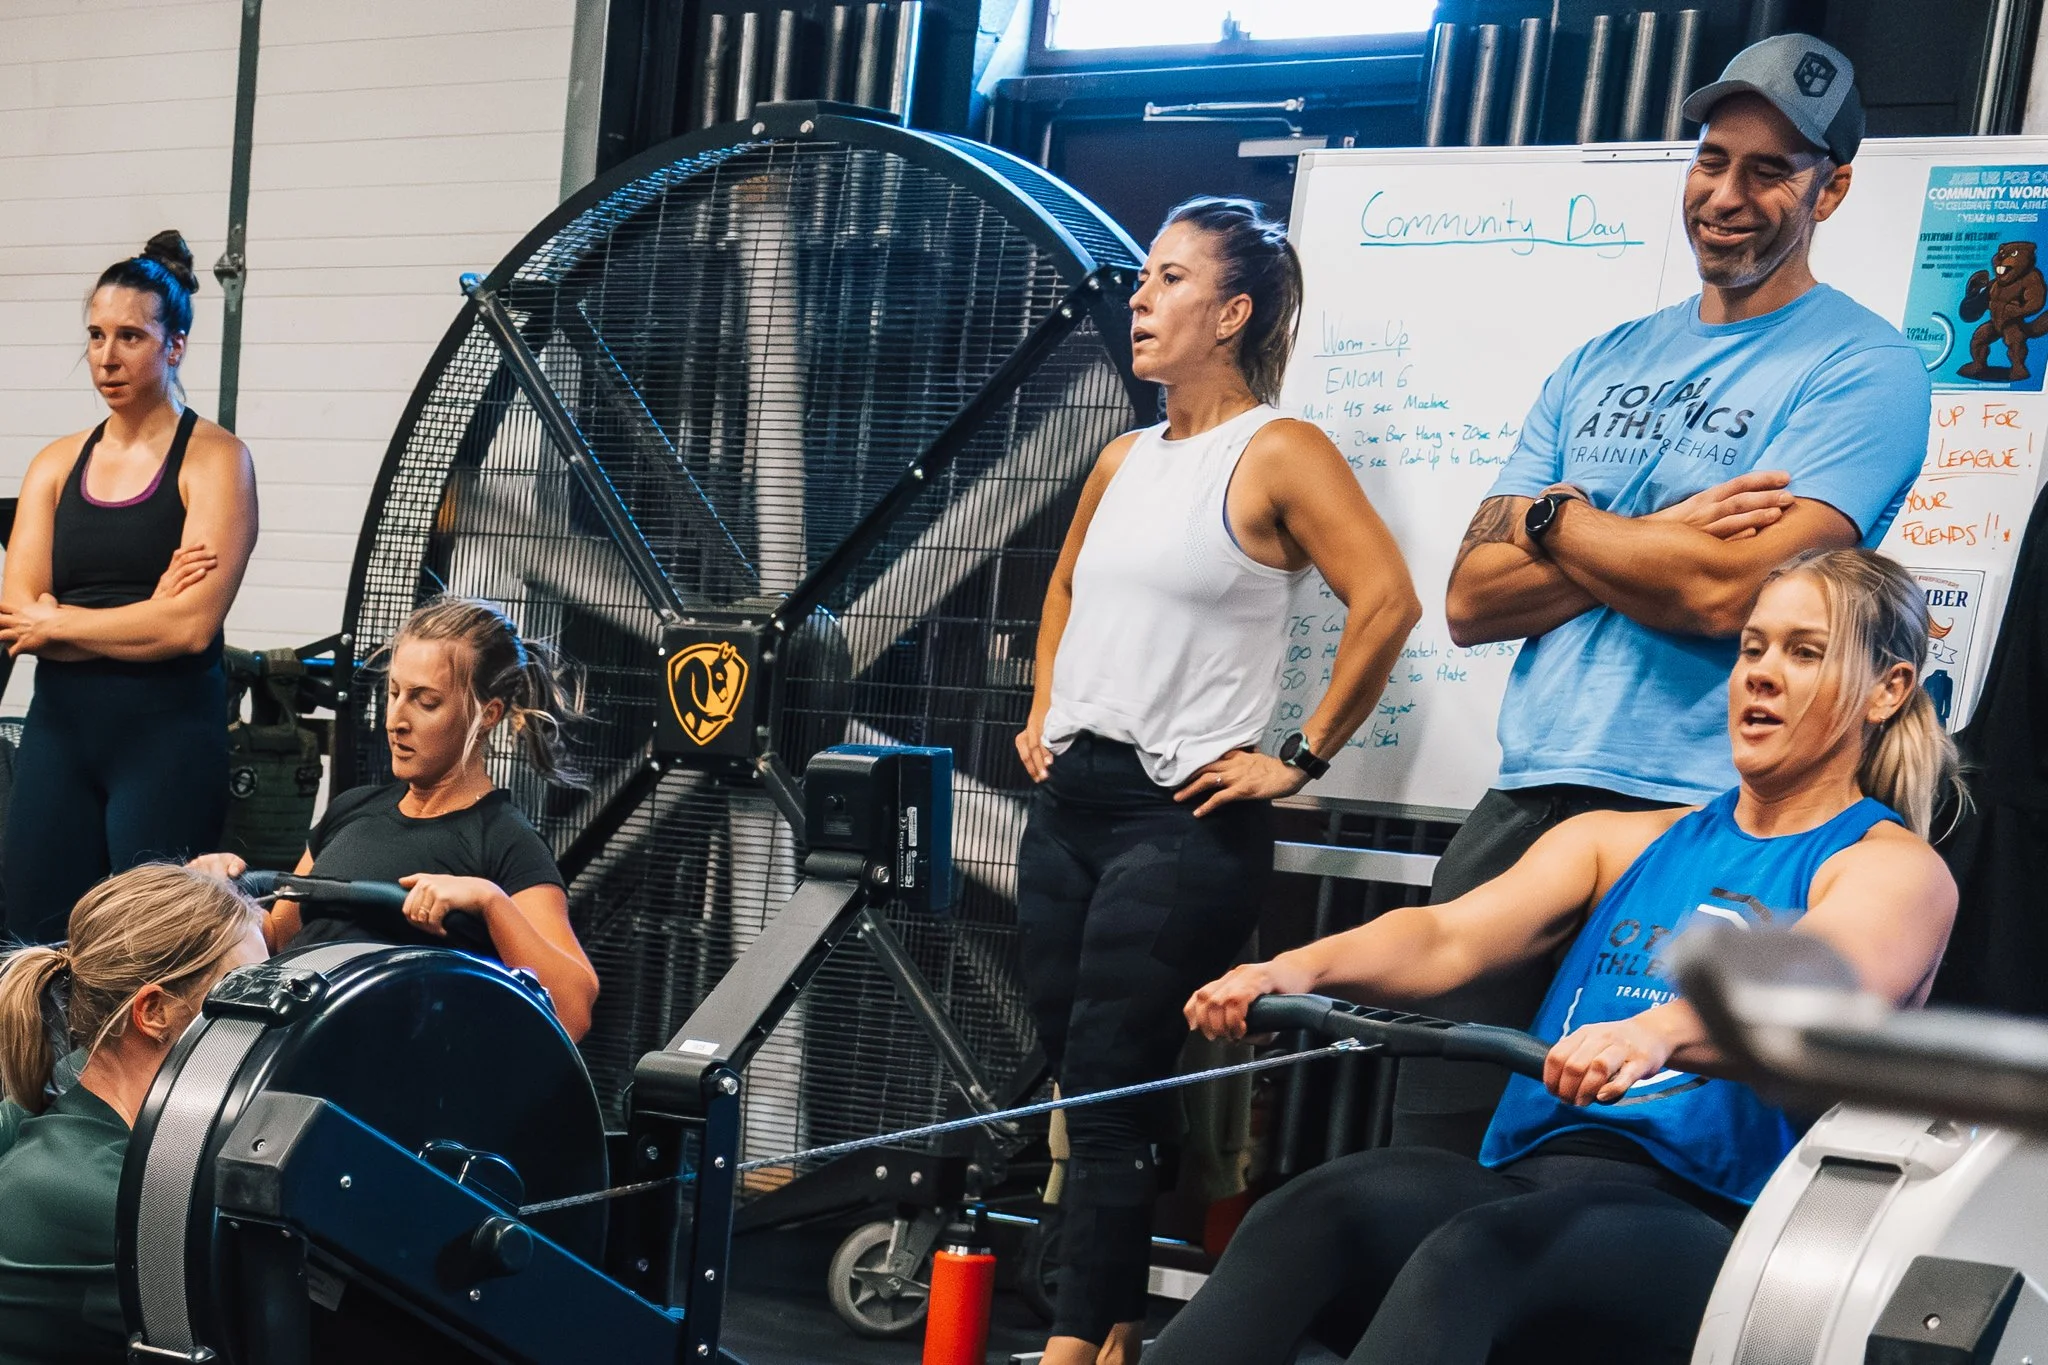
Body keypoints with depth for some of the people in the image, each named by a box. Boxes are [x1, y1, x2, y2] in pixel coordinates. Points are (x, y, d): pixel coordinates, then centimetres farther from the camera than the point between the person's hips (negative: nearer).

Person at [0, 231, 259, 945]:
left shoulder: (214, 458, -3)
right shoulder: (58, 463, 11)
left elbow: (191, 626, -14)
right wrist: (143, 617, -11)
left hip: (168, 732, -4)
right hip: (59, 727, 5)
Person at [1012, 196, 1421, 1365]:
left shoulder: (1278, 455, -9)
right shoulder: (1125, 461, 13)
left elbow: (1387, 603, -18)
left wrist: (1301, 761, -15)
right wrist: (1044, 713, 19)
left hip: (1182, 818, -8)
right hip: (1069, 800, 8)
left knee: (1109, 1090, -9)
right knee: (1073, 1079, 9)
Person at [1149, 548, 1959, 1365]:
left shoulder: (1897, 871, 7)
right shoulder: (1619, 843, 23)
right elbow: (1454, 936, 5)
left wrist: (1653, 1033, -39)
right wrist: (1298, 970, -17)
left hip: (1705, 1226, -4)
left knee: (1467, 1259, -36)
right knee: (1299, 1220, -27)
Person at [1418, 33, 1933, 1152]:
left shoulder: (1861, 369, -3)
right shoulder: (1599, 367, 16)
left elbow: (1727, 591, -17)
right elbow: (1470, 600, 7)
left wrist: (1553, 519, -2)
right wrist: (1658, 540, -7)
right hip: (1521, 808, 6)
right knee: (1427, 1159, 5)